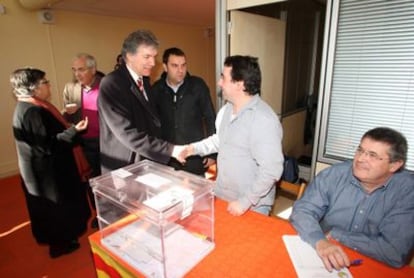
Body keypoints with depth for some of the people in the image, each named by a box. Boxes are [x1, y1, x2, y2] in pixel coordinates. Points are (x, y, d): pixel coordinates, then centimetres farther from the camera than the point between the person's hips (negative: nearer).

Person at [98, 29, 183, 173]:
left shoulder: (144, 79, 6)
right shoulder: (111, 84, -19)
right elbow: (127, 134, -27)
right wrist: (170, 150, -28)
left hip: (148, 163, 7)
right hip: (124, 168, -7)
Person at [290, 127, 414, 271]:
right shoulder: (333, 174, -10)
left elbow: (396, 252, -17)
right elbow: (302, 210, -13)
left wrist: (335, 234, -15)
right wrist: (320, 242, -31)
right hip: (319, 261, 1)